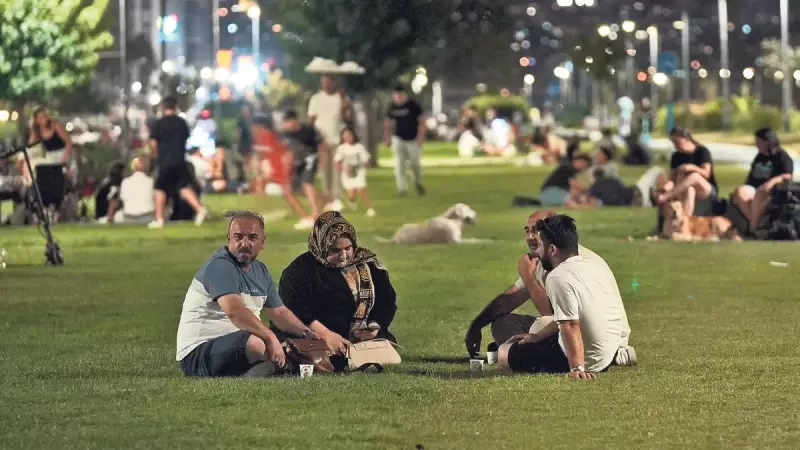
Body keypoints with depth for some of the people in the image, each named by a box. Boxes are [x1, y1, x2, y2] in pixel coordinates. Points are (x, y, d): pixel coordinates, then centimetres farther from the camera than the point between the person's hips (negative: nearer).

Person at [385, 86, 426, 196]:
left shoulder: (413, 106, -12)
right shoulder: (392, 107, 0)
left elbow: (422, 121, -9)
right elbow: (388, 124, 13)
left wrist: (420, 137, -14)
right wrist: (388, 138, 8)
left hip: (413, 139, -2)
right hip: (398, 139, 2)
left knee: (415, 164, 5)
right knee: (399, 164, -7)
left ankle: (418, 182, 32)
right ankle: (401, 188, -6)